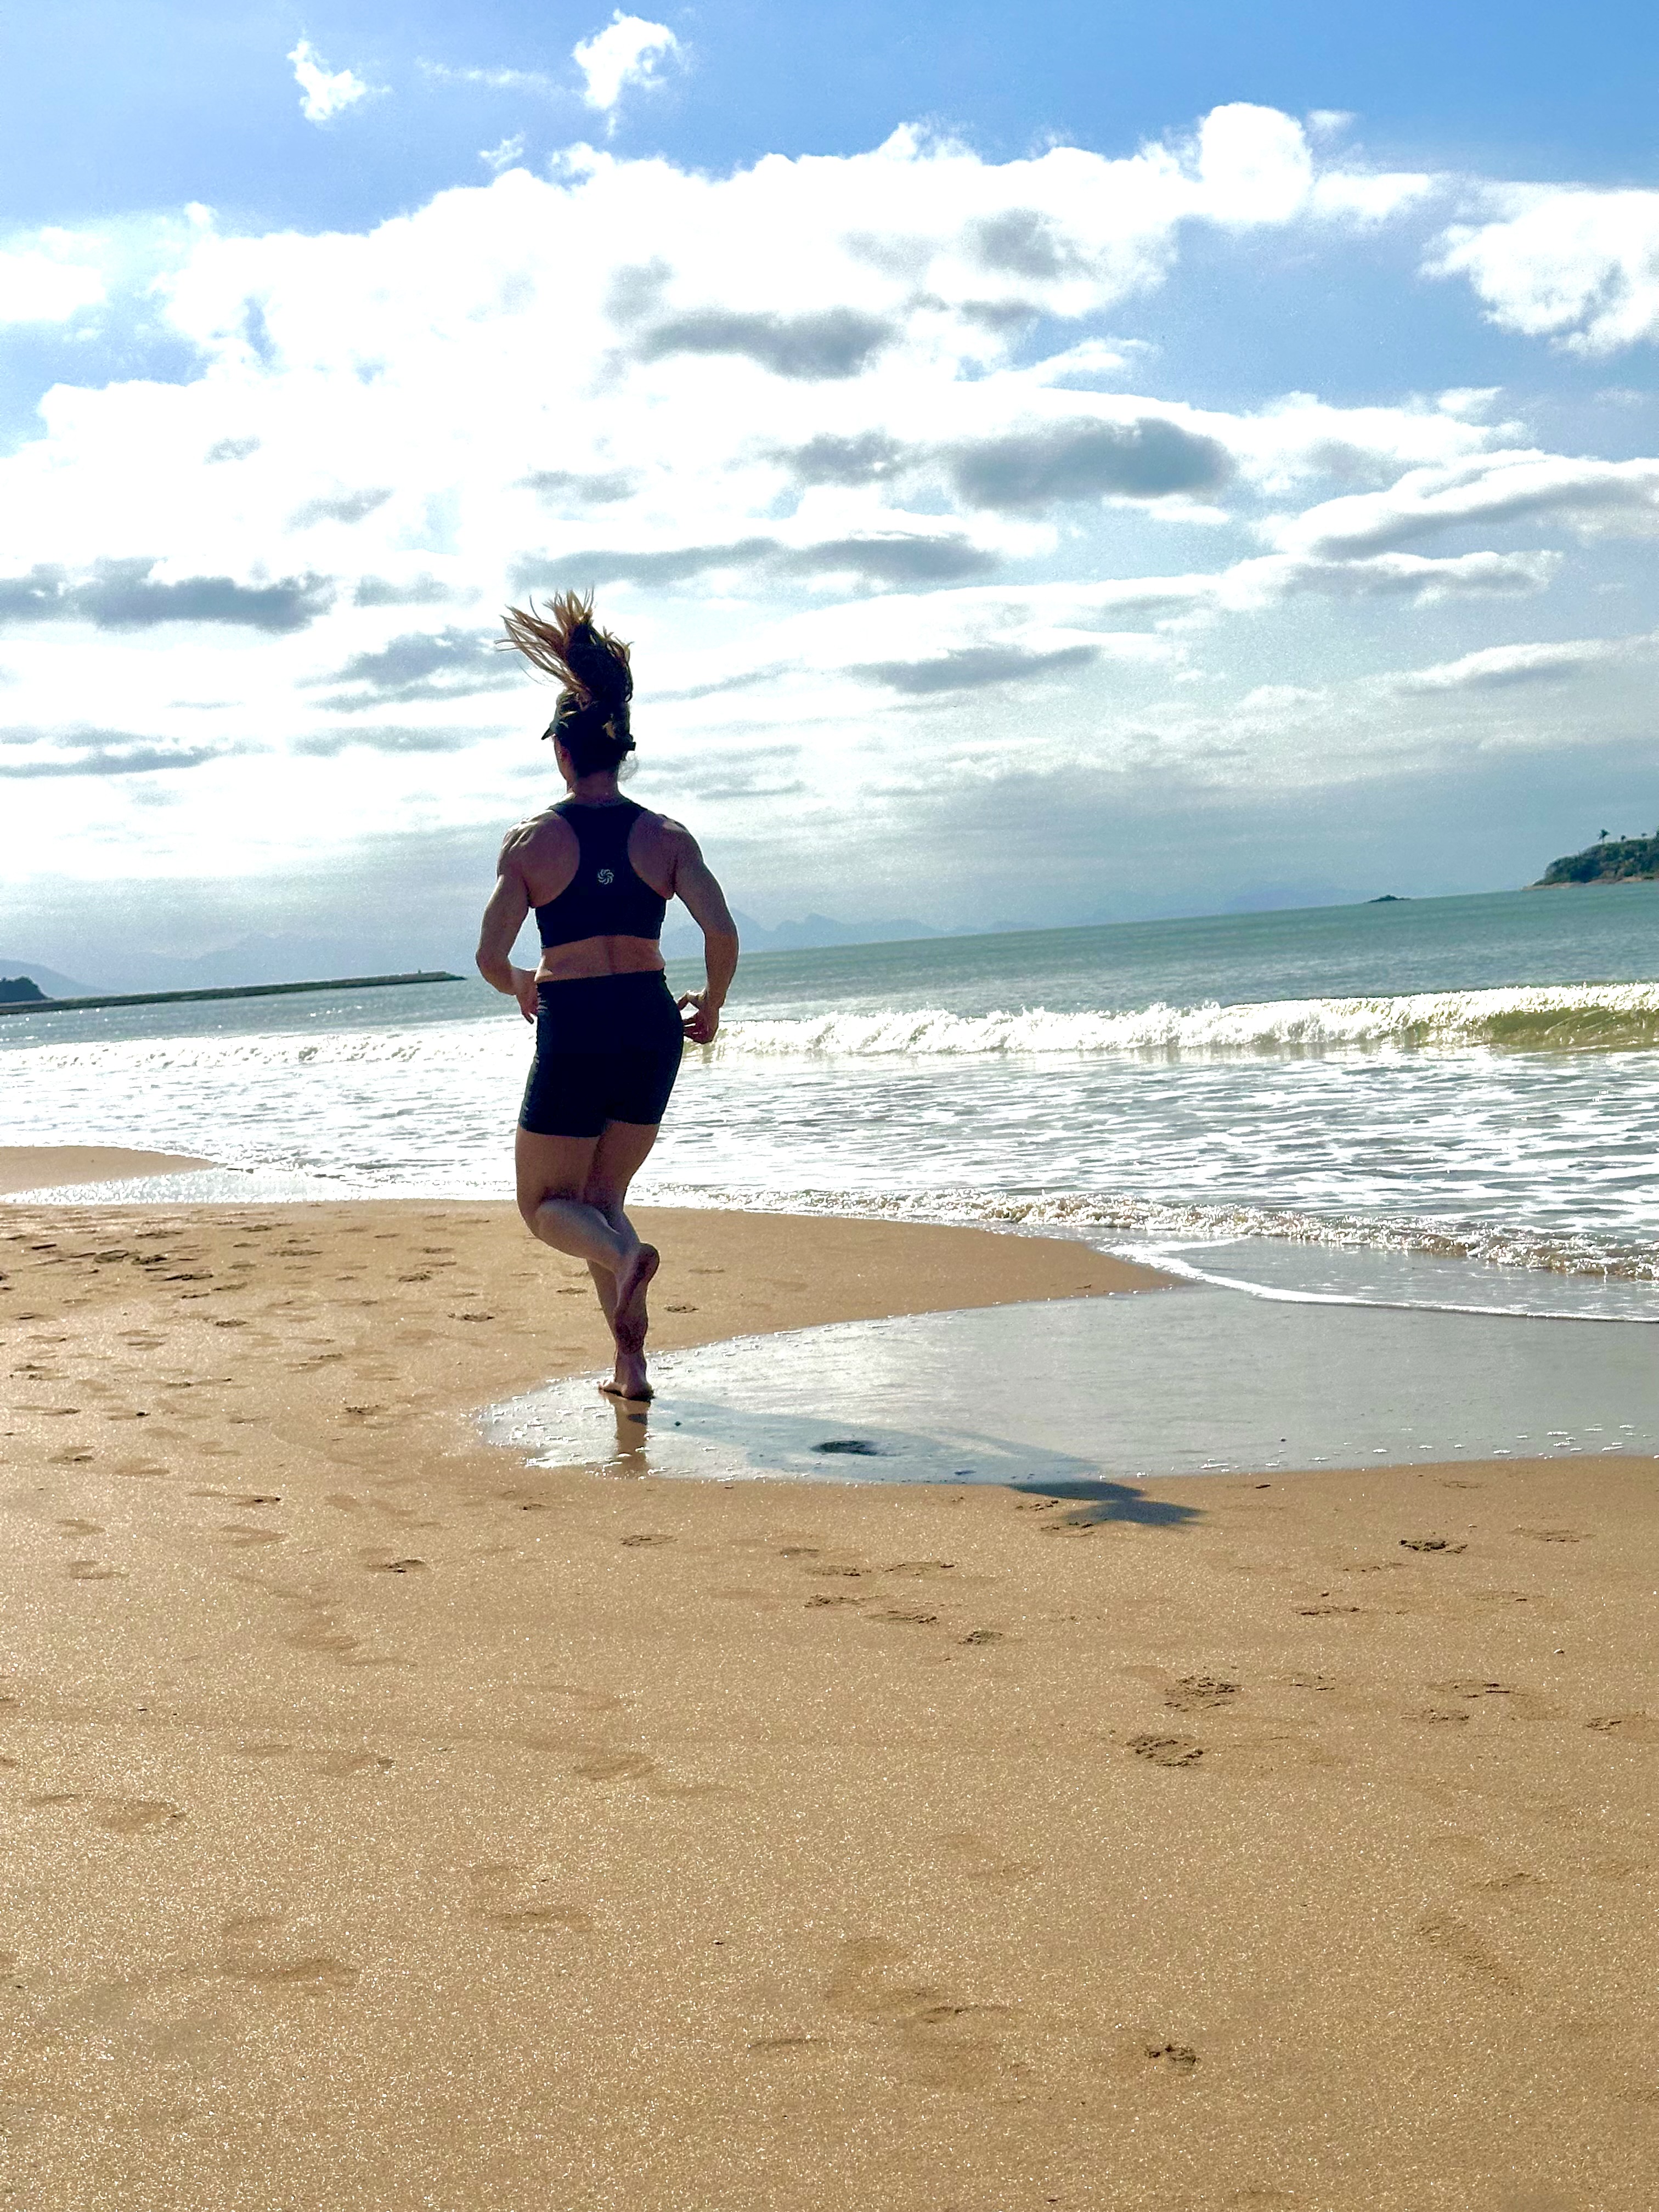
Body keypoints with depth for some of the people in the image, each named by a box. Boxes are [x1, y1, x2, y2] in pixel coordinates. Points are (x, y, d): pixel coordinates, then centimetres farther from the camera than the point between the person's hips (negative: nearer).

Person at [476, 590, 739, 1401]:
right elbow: (722, 932, -9)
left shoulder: (530, 839, -4)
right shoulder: (665, 836, 1)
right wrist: (710, 1006, 9)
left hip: (573, 1030, -3)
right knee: (603, 1194, 20)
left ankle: (623, 1254, -22)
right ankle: (629, 1362, 9)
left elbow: (491, 957, -7)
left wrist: (520, 986, 16)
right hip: (651, 1025, 3)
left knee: (546, 1204, 13)